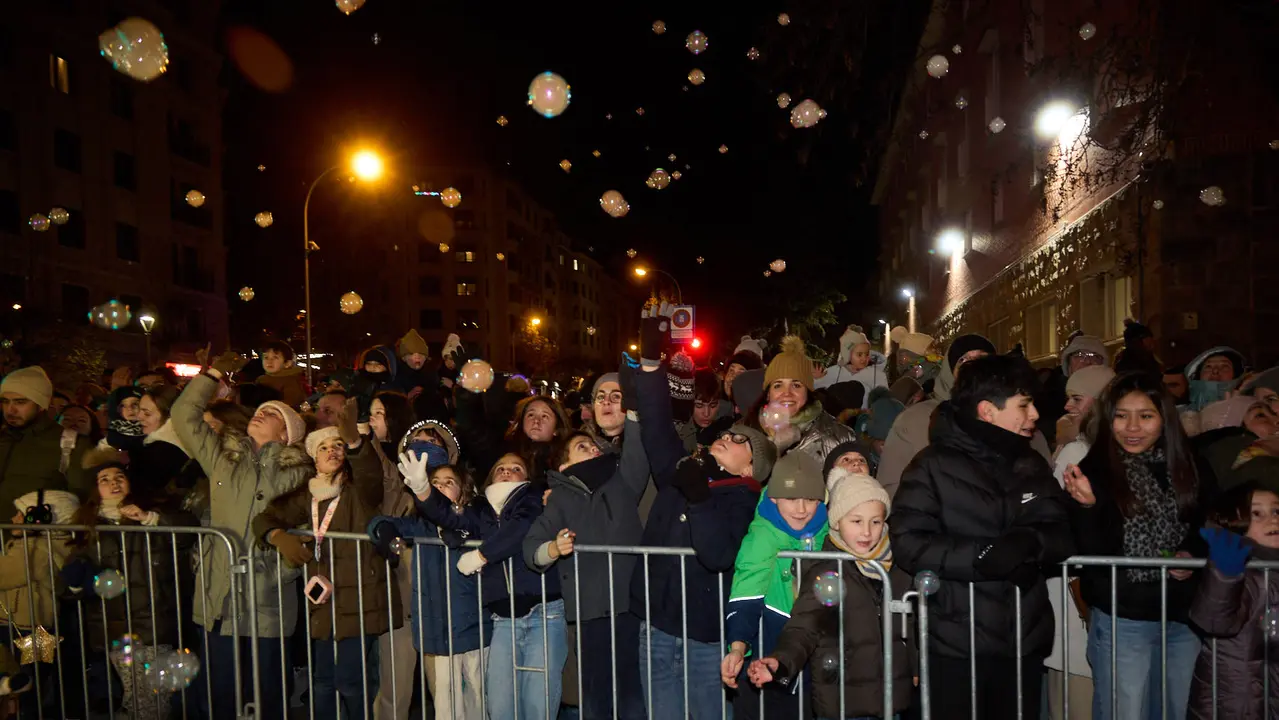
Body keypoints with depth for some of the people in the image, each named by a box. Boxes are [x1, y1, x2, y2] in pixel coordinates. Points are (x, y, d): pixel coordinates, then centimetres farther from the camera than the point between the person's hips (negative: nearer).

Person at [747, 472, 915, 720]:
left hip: (894, 699, 5)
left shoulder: (898, 571, 3)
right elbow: (803, 630, -18)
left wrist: (915, 671, 18)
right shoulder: (824, 574, -12)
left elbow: (910, 628, 17)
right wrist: (780, 662, -34)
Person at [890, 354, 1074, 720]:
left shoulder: (1033, 465, 8)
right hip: (956, 644, -5)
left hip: (1025, 641, 5)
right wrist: (980, 558, -27)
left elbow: (1063, 535, 3)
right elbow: (908, 543, -16)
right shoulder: (934, 464, -10)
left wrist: (1031, 542, -19)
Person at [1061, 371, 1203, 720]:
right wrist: (1086, 505, -31)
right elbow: (1093, 557, -16)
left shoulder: (1184, 467, 1)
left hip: (1183, 619, 5)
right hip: (1122, 624, -4)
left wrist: (1192, 556, -6)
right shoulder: (1094, 472, -13)